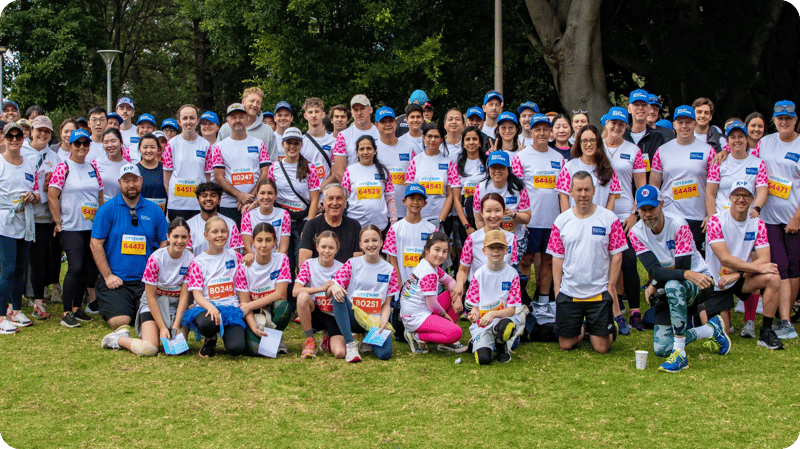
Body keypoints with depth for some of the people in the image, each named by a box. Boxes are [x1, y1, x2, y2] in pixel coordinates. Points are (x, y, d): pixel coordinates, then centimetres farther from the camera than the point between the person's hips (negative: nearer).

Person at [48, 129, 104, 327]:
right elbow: (52, 196, -8)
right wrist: (58, 222, -10)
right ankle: (67, 313, -7)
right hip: (71, 228, -6)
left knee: (90, 267, 6)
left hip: (92, 227, 6)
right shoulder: (63, 168, -4)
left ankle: (77, 308, 18)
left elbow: (100, 196, 19)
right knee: (76, 267, -14)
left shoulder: (92, 168, 13)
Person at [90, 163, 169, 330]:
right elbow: (96, 244, -1)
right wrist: (108, 276, -9)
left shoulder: (154, 210, 10)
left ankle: (136, 315, 16)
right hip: (116, 281, -2)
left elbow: (164, 244, 12)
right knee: (119, 322, -22)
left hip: (146, 281, 2)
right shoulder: (107, 209, 1)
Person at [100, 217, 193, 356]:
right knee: (148, 349, -24)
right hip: (153, 305, -3)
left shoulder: (190, 259, -9)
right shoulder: (156, 258, -17)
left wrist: (176, 326, -16)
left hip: (177, 307, 3)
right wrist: (162, 327, -18)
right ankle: (119, 338, 5)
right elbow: (151, 297, -14)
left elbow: (184, 295, -8)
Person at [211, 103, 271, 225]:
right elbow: (218, 178, 1)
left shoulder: (259, 144, 12)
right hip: (228, 206, -1)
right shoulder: (220, 147, 9)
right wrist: (240, 195, -13)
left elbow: (265, 173, 4)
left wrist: (251, 196, -10)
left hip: (255, 205, 1)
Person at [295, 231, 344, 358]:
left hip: (334, 316, 0)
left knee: (340, 353, -27)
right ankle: (309, 341, -15)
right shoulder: (309, 265, -3)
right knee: (303, 296, -34)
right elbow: (295, 291, -17)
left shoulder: (341, 268, -1)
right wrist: (322, 288, -28)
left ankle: (327, 338, 12)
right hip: (314, 314, 0)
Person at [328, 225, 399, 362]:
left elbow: (386, 304, 7)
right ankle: (350, 344, -26)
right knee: (338, 295, -31)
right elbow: (329, 292, -2)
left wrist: (383, 322, -13)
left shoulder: (389, 270, 7)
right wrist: (334, 288, -27)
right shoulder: (352, 264, 3)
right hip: (352, 317, 0)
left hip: (375, 320, 1)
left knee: (384, 353, -28)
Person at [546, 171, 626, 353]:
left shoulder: (609, 218, -2)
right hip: (568, 293, 2)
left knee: (602, 347, -3)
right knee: (566, 345, 5)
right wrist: (557, 289, -1)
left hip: (599, 293, -1)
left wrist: (611, 287, -6)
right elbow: (557, 258, 6)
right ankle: (580, 329, 36)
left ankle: (593, 329, 30)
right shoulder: (561, 221, 3)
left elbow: (616, 255, 0)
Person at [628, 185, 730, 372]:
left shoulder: (678, 225, -19)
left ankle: (680, 354, -35)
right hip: (668, 291, 5)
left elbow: (683, 267, -21)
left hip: (698, 283, -5)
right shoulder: (636, 233, -9)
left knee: (673, 286, -41)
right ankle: (712, 330, 19)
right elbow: (654, 270, -23)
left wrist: (656, 286, -12)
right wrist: (687, 274, -39)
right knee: (662, 349, -6)